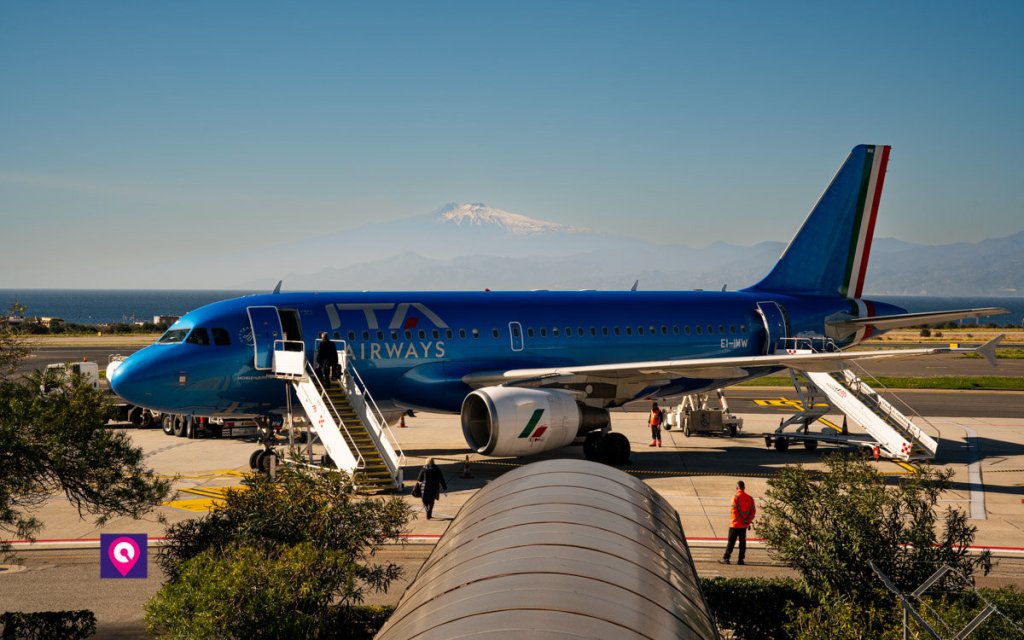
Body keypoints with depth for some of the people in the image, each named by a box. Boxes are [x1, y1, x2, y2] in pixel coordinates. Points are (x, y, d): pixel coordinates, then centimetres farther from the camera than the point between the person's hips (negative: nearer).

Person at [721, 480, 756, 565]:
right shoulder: (749, 498, 4)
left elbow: (733, 510, -17)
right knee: (742, 541, 10)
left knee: (731, 541, 0)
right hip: (744, 525, 4)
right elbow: (753, 511, 4)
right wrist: (748, 521, 3)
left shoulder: (736, 497, -13)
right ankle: (740, 560, 9)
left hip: (735, 524, -4)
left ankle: (726, 558, -1)